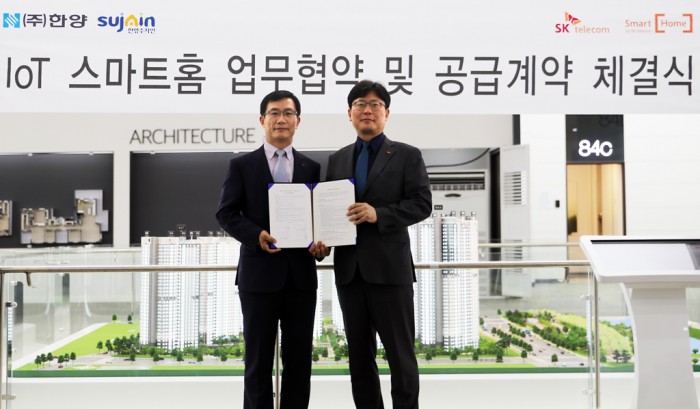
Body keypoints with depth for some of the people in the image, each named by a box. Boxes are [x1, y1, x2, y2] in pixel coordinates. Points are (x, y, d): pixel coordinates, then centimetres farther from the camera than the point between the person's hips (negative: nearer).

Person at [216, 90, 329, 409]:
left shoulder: (312, 168, 11)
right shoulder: (241, 165, 3)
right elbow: (226, 213, -1)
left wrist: (321, 243, -10)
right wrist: (256, 235, -18)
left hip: (301, 275, 3)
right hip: (259, 274, -2)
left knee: (299, 358, 8)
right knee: (258, 359, 5)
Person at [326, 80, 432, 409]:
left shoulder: (407, 156, 2)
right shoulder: (337, 159, 15)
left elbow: (422, 204, -7)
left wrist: (379, 214, -19)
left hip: (389, 267, -4)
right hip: (349, 268, 5)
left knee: (400, 353, 2)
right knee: (359, 354, 12)